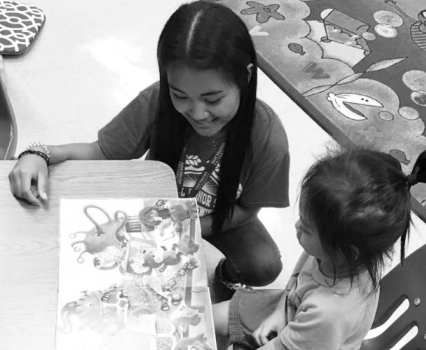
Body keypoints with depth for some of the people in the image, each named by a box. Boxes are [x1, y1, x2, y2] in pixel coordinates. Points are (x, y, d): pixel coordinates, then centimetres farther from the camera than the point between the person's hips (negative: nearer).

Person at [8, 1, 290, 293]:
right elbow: (100, 152, -17)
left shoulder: (267, 137, -33)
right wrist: (40, 155, -36)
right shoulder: (155, 103, -31)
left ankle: (229, 274, 13)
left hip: (223, 218, -1)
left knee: (265, 267, -25)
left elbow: (246, 209, -17)